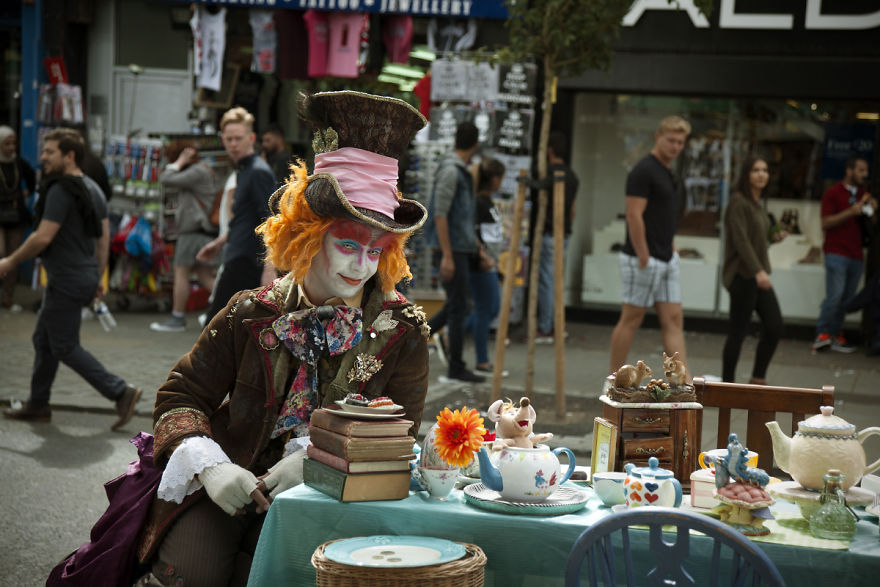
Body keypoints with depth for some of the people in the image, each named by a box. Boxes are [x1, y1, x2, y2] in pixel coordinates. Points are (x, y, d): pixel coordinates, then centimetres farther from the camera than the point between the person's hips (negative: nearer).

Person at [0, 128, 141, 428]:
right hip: (85, 277, 10)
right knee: (43, 339, 17)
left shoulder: (61, 191, -18)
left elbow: (43, 237, -21)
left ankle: (121, 392, -6)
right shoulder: (92, 188, 11)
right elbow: (104, 236, 15)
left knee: (65, 347, -2)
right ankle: (38, 405, 24)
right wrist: (98, 277, 20)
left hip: (66, 282, -10)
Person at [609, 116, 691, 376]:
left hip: (667, 260, 9)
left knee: (673, 321, 4)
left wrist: (669, 246, 17)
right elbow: (634, 216, -19)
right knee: (631, 320, 0)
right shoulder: (643, 171, -14)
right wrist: (644, 258, -20)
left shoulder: (668, 173, 15)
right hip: (645, 260, -9)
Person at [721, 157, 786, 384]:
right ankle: (728, 383, 8)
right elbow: (741, 239, -22)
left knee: (774, 326, 6)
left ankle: (758, 378, 18)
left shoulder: (756, 203, 15)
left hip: (758, 275, 9)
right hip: (742, 275, -9)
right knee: (738, 331, -3)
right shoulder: (739, 203, -13)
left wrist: (774, 236, 4)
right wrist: (758, 271, -30)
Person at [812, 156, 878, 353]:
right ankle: (822, 334, -6)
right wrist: (850, 212, -16)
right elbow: (825, 223, -7)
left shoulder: (864, 195, 18)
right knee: (835, 296, -14)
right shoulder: (833, 193, 0)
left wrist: (871, 210, 1)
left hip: (856, 254, 6)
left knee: (846, 299, 2)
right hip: (836, 253, -6)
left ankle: (835, 336, 7)